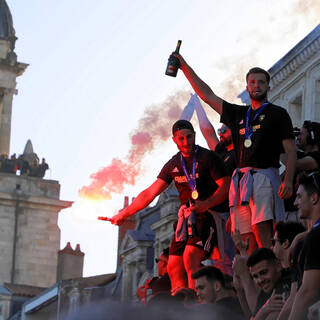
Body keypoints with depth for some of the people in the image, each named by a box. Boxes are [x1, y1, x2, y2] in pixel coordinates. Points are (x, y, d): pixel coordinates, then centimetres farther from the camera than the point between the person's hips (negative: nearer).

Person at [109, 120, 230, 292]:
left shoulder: (208, 157, -3)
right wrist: (123, 215, 13)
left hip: (207, 215, -7)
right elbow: (149, 193, 15)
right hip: (185, 217, 7)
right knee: (174, 266, -3)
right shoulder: (173, 164, 14)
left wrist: (206, 204, -27)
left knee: (190, 257, -26)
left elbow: (226, 186, -10)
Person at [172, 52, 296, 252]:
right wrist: (185, 67, 21)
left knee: (262, 233, -21)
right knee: (248, 240, -3)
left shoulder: (278, 114, 10)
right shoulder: (239, 114, 23)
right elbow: (207, 96, 25)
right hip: (240, 180, 5)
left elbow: (291, 150, 2)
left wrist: (288, 180, -13)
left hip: (265, 174, -5)